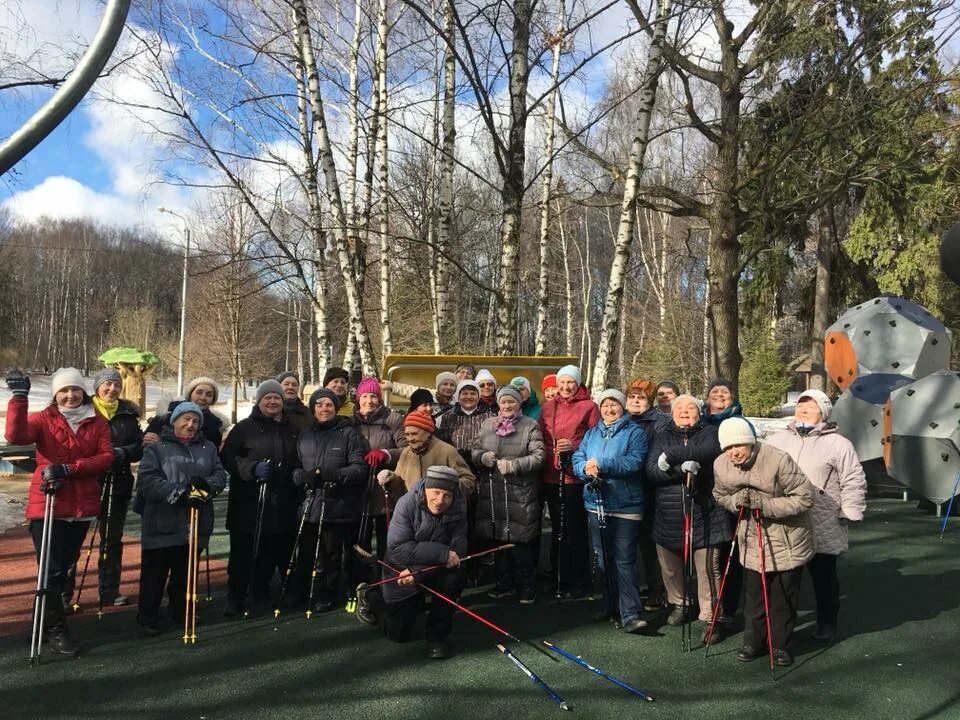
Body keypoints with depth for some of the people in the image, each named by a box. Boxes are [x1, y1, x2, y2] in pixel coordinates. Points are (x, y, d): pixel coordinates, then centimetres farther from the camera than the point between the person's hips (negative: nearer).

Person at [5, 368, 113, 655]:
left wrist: (69, 468, -19)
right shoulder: (43, 419, -3)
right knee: (51, 569, -2)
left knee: (67, 563, 18)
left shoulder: (97, 422, 4)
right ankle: (55, 631, 9)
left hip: (82, 505, 3)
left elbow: (106, 456, -7)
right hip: (47, 503, -3)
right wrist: (19, 396, -29)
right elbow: (15, 435, -23)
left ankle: (57, 599, 41)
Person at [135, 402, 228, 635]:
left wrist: (208, 485, -19)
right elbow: (147, 480, -12)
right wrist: (179, 494, -21)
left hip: (196, 524, 4)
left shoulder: (208, 448, 14)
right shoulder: (157, 448, 1)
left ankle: (182, 611, 30)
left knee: (186, 572, 15)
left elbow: (220, 474, 4)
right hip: (162, 524, -4)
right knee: (154, 574, 4)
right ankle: (148, 618, 17)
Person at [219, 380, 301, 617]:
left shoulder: (293, 429, 13)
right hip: (248, 502, -4)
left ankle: (261, 594, 27)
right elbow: (227, 457, -7)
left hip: (283, 505, 4)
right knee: (243, 552, -1)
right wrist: (253, 468, -20)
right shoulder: (244, 428, 1)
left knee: (275, 552, 11)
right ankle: (235, 599, 10)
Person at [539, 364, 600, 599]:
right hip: (551, 476, 5)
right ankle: (558, 578, 25)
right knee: (557, 529, 14)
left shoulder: (589, 407, 0)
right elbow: (541, 440, 14)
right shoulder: (547, 408, 12)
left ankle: (579, 582, 11)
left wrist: (573, 446, -17)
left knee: (575, 531, -1)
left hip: (576, 476, -4)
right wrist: (550, 454, 1)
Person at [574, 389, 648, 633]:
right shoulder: (591, 434, 16)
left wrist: (601, 464, -19)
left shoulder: (635, 432, 0)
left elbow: (634, 462, -15)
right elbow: (577, 459, 6)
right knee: (602, 559, 14)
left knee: (624, 560, -8)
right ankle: (610, 606, 27)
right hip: (596, 504, 6)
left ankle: (629, 614, -6)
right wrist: (586, 468, -16)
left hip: (625, 506, -6)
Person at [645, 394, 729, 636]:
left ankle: (709, 617, 14)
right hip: (668, 515, 3)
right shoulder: (661, 436, 9)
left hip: (704, 514, -2)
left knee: (708, 568, -1)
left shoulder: (710, 432, 4)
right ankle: (678, 604, 37)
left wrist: (672, 456, -20)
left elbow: (707, 450, -21)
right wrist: (682, 468, -22)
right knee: (669, 566, 14)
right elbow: (652, 469, -6)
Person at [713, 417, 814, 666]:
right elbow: (720, 496, 8)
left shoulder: (778, 460, -26)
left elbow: (805, 497, -21)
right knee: (753, 595, 10)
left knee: (783, 597, 8)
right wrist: (735, 501, -15)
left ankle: (781, 645, 25)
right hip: (752, 541, 4)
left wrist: (766, 504, -29)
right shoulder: (720, 465, -10)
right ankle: (754, 641, 27)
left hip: (787, 540, -3)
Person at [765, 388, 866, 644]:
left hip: (823, 529, -4)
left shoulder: (838, 444, -3)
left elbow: (854, 482, -3)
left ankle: (827, 625, 27)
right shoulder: (777, 441, 9)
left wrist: (848, 515, -7)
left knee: (824, 578, 11)